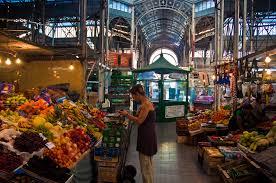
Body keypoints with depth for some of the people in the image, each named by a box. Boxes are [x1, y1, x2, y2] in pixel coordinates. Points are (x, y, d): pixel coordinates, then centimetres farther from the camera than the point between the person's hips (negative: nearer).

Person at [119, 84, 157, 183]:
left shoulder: (146, 104, -18)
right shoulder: (144, 104, 12)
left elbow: (139, 121, -21)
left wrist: (127, 114, -13)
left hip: (147, 136, -10)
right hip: (146, 135, 10)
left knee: (145, 164, 1)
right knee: (147, 163, 21)